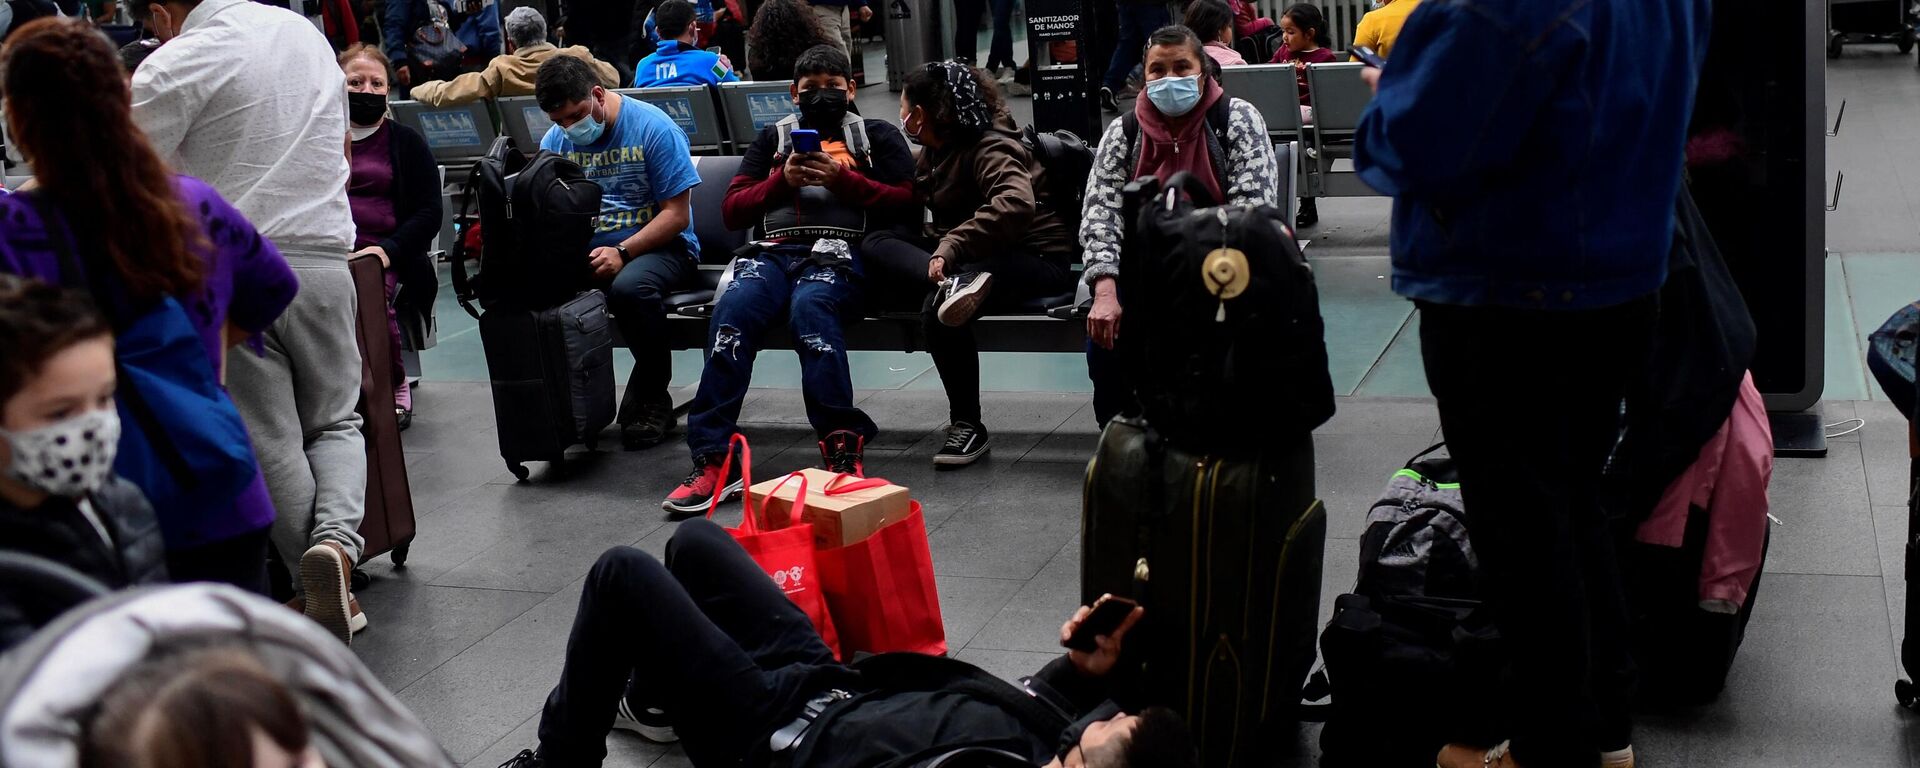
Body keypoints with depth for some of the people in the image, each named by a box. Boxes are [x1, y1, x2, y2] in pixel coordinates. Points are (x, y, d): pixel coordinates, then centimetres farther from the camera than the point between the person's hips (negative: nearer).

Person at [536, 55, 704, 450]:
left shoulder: (652, 128, -8)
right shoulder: (555, 140, 8)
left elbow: (677, 214, -10)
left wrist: (622, 253, -22)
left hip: (659, 246, -4)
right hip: (585, 249, 4)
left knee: (629, 287, -39)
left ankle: (651, 402, -15)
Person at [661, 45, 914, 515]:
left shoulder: (877, 136, 21)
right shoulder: (774, 138, 28)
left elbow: (904, 202, 7)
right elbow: (734, 210, 20)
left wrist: (842, 179, -4)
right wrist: (783, 180, 4)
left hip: (839, 253, -3)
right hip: (774, 251, 3)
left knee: (809, 306, -38)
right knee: (734, 309, -30)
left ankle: (842, 448, -41)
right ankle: (712, 458, -34)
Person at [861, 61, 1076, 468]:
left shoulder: (989, 148, -15)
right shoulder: (937, 149, 12)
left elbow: (1016, 204, -34)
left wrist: (951, 247, -37)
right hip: (973, 257, 9)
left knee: (938, 308, -36)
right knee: (877, 243, -12)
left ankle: (967, 425, -23)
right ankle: (954, 282, -41)